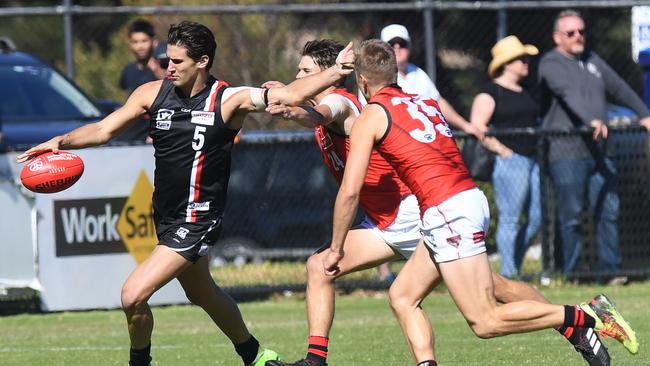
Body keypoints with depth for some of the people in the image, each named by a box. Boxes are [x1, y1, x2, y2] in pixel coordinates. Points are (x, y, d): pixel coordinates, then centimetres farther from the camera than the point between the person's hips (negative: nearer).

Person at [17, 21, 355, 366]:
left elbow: (288, 95, -17)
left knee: (133, 296, -16)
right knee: (203, 294, 25)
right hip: (166, 217, 7)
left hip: (197, 220, -7)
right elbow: (104, 130, 1)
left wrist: (334, 72, -28)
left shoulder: (228, 100, -13)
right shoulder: (152, 93, -1)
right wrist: (62, 141, -15)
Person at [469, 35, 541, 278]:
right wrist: (502, 151, -15)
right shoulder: (490, 92, -5)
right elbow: (477, 127, -13)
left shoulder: (525, 93, 20)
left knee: (536, 218, 5)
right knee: (510, 219, -7)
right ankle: (508, 273, -4)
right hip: (509, 161, -9)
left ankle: (514, 265, 18)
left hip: (532, 159, 9)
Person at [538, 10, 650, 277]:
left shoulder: (592, 60, 19)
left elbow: (619, 88, 28)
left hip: (597, 152, 7)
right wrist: (592, 121, -39)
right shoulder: (551, 64, -7)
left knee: (609, 210, 6)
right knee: (570, 215, -6)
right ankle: (569, 272, -1)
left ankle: (610, 267, 12)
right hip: (566, 153, -7)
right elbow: (570, 95, -24)